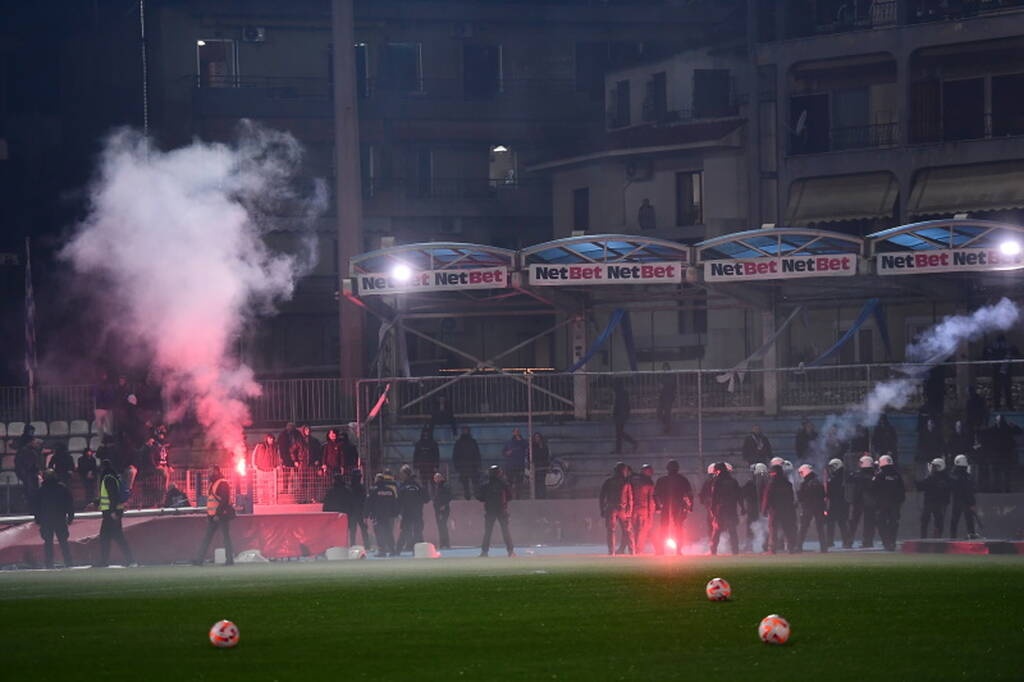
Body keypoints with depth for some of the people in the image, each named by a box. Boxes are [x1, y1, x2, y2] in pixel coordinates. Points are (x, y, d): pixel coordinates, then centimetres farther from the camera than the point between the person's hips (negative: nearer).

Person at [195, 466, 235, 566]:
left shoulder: (223, 484, -12)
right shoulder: (212, 484, 17)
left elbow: (224, 500, -20)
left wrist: (218, 514, -22)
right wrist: (209, 514, 16)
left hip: (222, 515, -9)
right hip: (213, 516, 9)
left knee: (226, 537, -3)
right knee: (206, 538, 5)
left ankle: (229, 559, 1)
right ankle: (199, 560, 3)